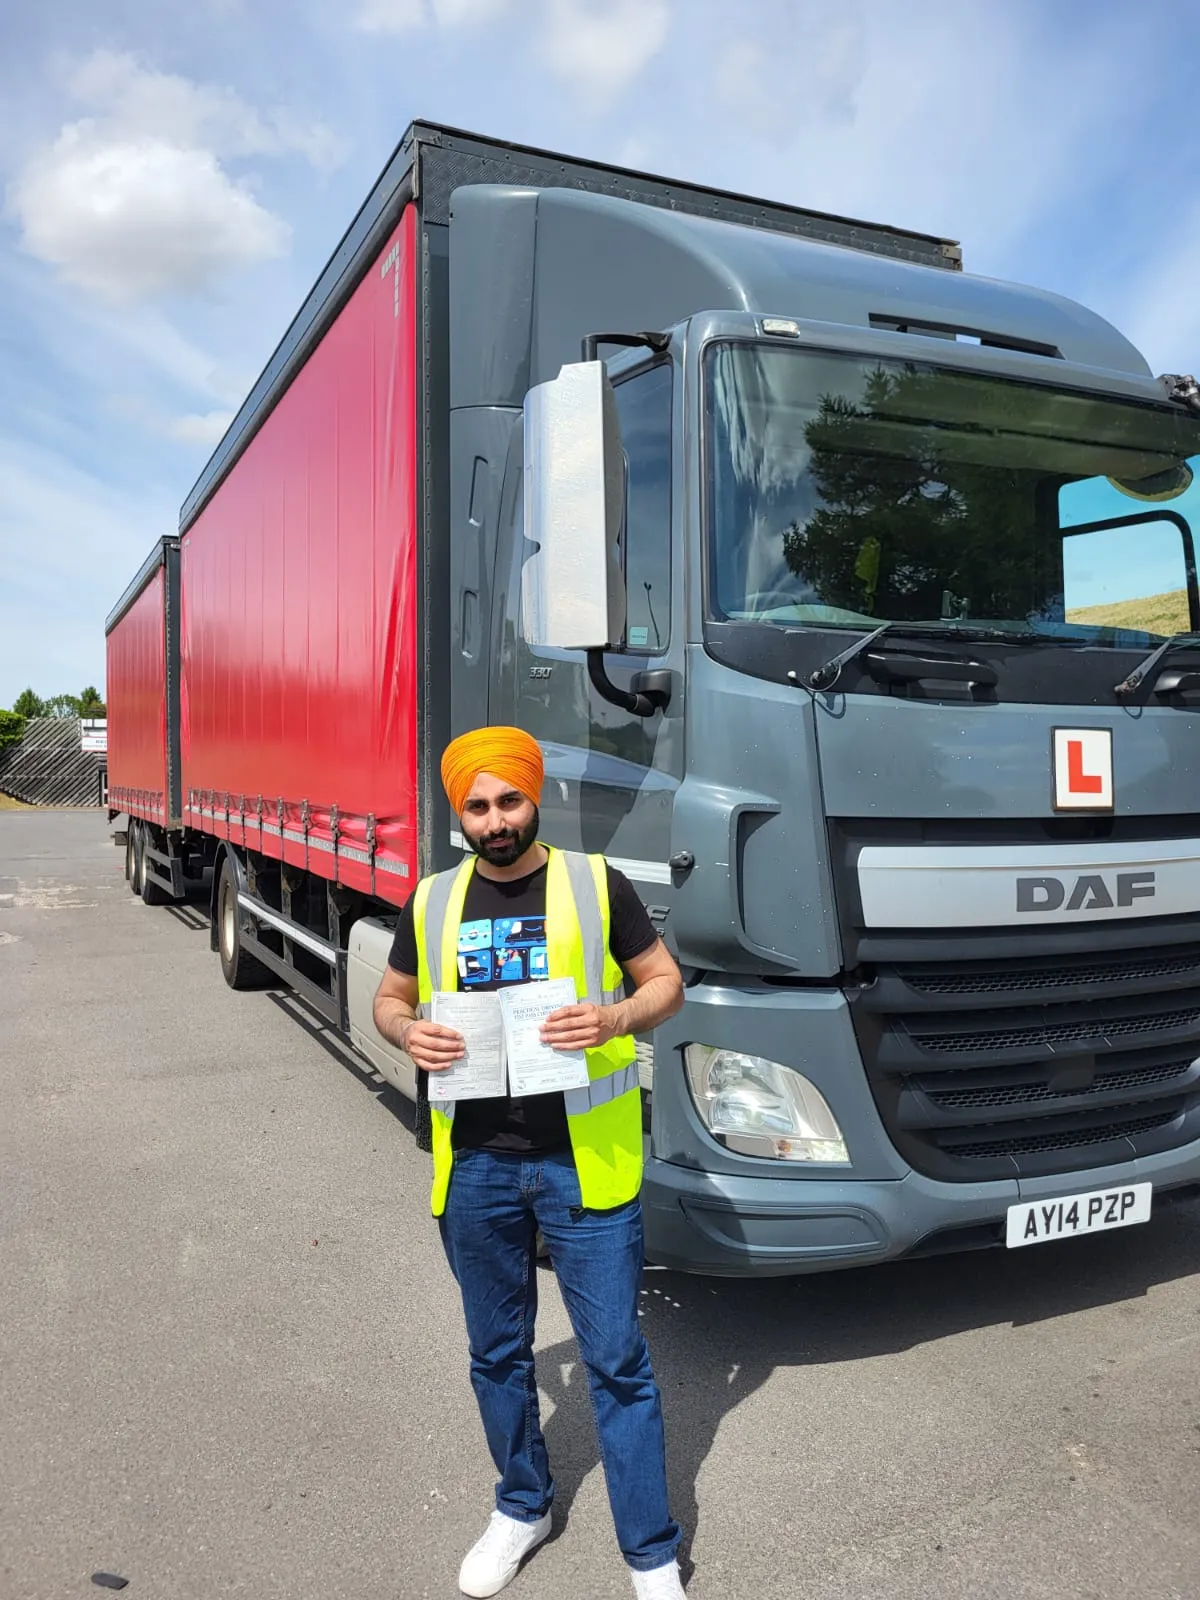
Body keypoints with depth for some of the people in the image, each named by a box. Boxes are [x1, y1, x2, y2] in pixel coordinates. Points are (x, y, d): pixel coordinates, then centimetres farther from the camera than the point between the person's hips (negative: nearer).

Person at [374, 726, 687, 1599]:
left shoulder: (597, 884, -5)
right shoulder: (433, 902, 4)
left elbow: (666, 982, 0)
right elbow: (389, 1000, 14)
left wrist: (615, 1018, -20)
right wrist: (410, 1032, -9)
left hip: (584, 1159, -3)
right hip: (476, 1165, 4)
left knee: (617, 1360, 5)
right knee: (497, 1354, 20)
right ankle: (523, 1507, 43)